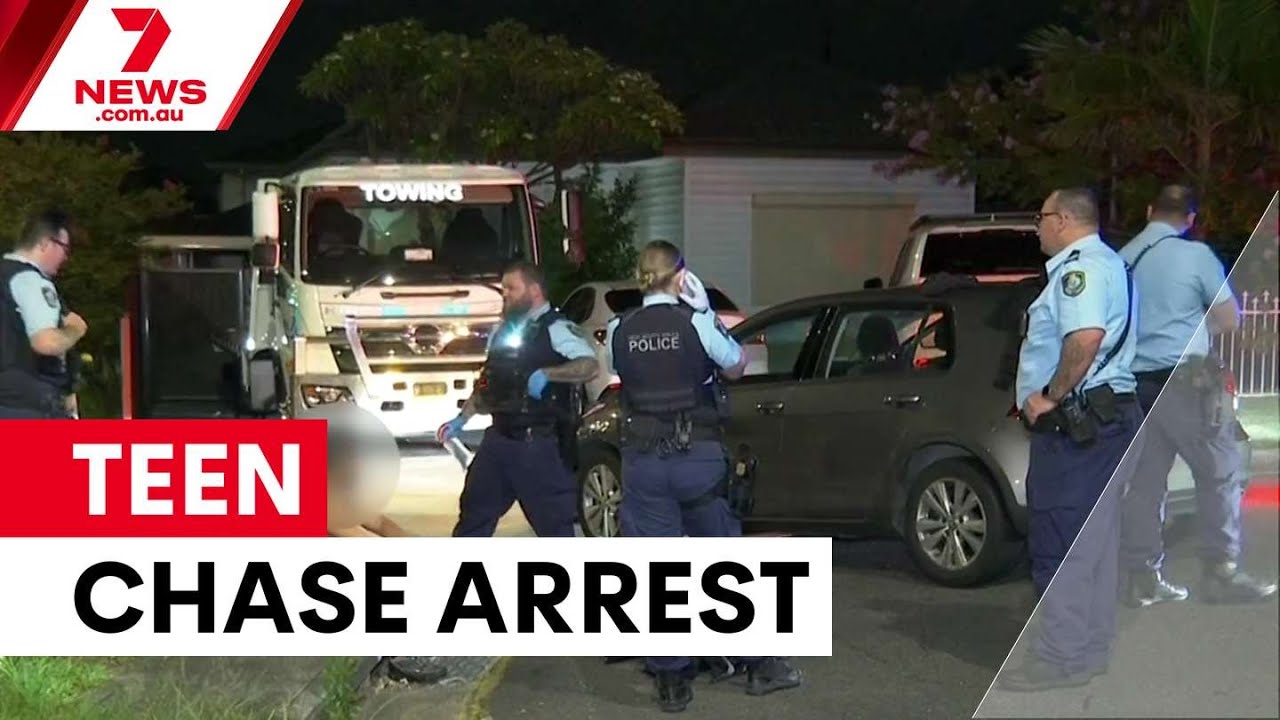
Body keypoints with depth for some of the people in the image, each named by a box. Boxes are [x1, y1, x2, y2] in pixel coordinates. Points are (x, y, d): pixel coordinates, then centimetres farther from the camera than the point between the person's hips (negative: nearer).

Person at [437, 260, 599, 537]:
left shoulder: (557, 329, -8)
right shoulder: (502, 331, 15)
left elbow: (591, 367, -22)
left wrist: (545, 374, -29)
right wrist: (462, 419, 17)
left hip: (538, 444, -7)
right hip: (498, 439, 7)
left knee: (555, 524, -2)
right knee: (473, 515, 13)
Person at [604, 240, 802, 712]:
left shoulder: (618, 332, -1)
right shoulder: (696, 323, -8)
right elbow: (736, 367, 7)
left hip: (644, 460, 1)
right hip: (698, 456, -1)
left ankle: (671, 681, 8)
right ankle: (758, 664, 19)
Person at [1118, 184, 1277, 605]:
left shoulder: (1123, 259, 8)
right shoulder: (1195, 255, -7)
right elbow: (1229, 319, -4)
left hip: (1137, 381, 6)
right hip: (1184, 378, -6)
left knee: (1146, 480, 9)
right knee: (1222, 474, 3)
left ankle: (1144, 578, 10)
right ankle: (1222, 573, 2)